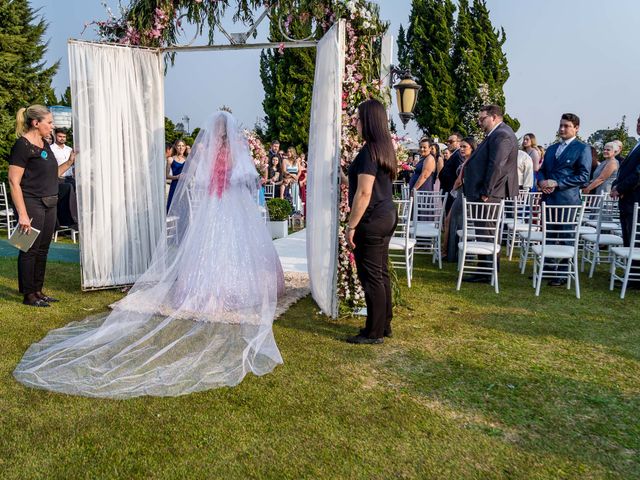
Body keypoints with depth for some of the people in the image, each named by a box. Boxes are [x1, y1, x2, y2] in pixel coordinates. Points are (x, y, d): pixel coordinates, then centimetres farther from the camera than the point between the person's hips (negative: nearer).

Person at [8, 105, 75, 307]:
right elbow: (14, 181, -16)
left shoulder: (45, 144, 13)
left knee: (42, 250, 13)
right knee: (30, 250, 1)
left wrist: (69, 162, 10)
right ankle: (28, 295, 11)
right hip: (32, 204, -8)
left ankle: (38, 291, 24)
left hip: (49, 204, 8)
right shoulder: (22, 145, -12)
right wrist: (22, 214, -21)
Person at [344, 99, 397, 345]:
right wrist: (347, 180, 30)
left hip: (372, 220, -10)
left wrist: (351, 226, -17)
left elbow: (364, 193, -21)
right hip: (387, 215, 10)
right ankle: (384, 325, 25)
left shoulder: (369, 150, -17)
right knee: (381, 274, 15)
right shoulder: (385, 147, 11)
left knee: (371, 277, -1)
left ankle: (374, 332, 8)